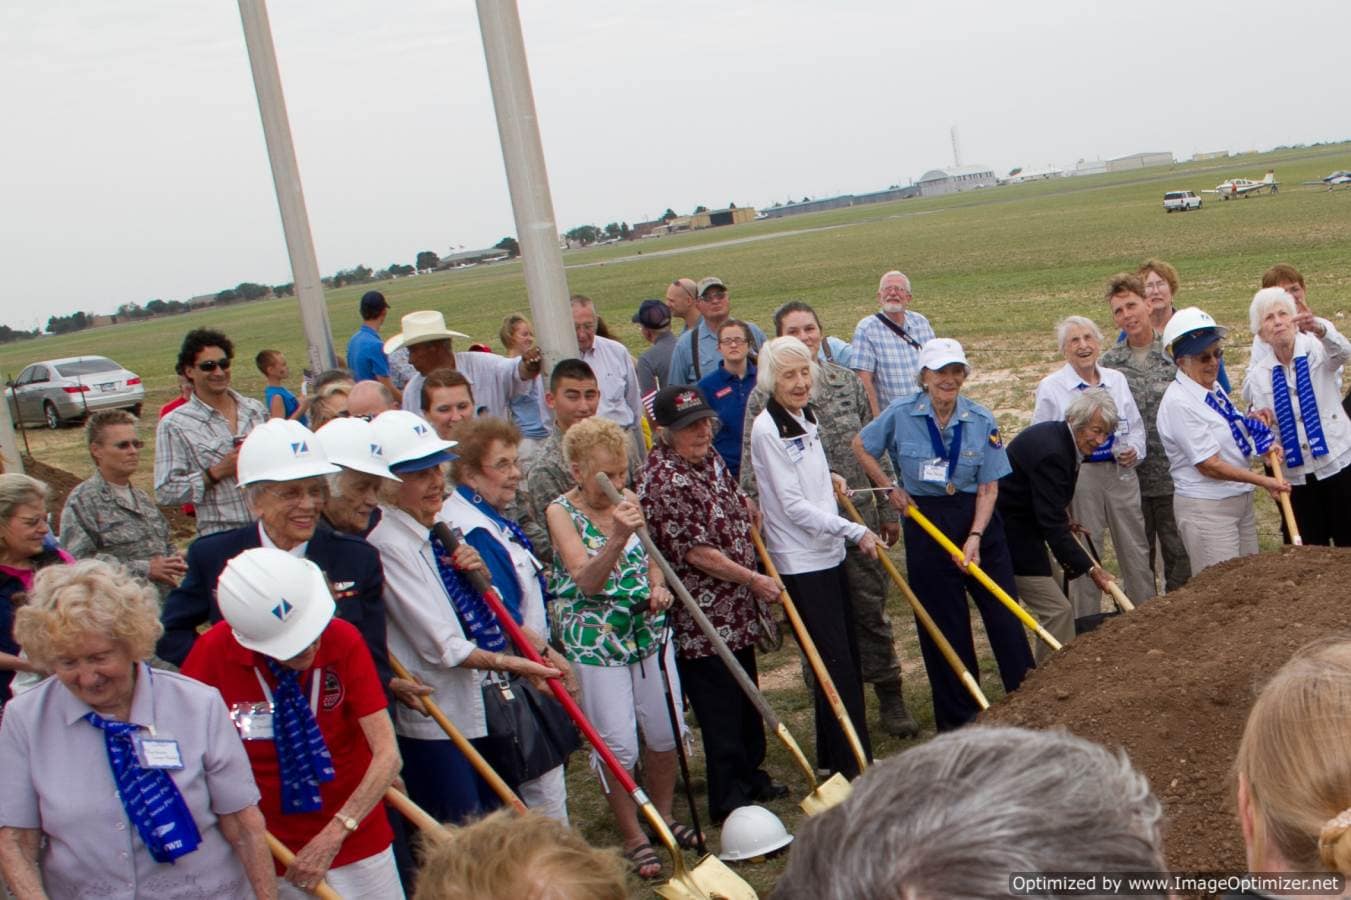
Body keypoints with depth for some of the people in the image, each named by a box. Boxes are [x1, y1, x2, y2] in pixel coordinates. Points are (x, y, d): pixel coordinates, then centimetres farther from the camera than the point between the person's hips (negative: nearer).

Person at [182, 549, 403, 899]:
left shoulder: (343, 640, -15)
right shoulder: (215, 650, -15)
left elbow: (387, 754, -16)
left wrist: (333, 836, -23)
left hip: (357, 842, 0)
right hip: (273, 854, 0)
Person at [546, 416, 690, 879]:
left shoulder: (628, 501, 3)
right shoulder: (562, 512, -12)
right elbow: (587, 581, -24)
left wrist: (658, 587, -5)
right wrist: (618, 538, -40)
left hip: (648, 631, 5)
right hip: (596, 642, -5)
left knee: (665, 732, 11)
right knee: (618, 745, -1)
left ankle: (664, 815, 33)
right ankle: (633, 837, 17)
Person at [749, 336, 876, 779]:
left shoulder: (806, 417, 11)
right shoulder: (767, 429, -16)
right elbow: (793, 505, -18)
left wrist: (828, 478, 10)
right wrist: (855, 531, -17)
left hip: (829, 554, 9)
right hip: (801, 562, -9)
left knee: (847, 656, 14)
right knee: (835, 663, -6)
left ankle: (834, 755, 27)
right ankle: (852, 765, 4)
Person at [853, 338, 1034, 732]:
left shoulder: (982, 421, -6)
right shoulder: (901, 414, -7)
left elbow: (988, 488, -6)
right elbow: (861, 446, 10)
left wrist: (975, 537, -17)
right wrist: (890, 488, 4)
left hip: (977, 519, 1)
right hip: (926, 524, 0)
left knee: (1003, 613, 1)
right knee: (943, 624, 6)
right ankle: (957, 717, 19)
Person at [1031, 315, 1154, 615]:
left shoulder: (1117, 380, 10)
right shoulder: (1050, 387, -3)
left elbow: (1136, 425, 17)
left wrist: (1134, 450, -2)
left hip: (1121, 472, 4)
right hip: (1078, 477, -4)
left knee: (1136, 547, 8)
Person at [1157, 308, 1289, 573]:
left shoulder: (1214, 387, 6)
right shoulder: (1179, 402, -20)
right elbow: (1211, 466, -20)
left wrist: (1263, 442, 2)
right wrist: (1263, 481, -15)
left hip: (1241, 500, 9)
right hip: (1206, 508, -9)